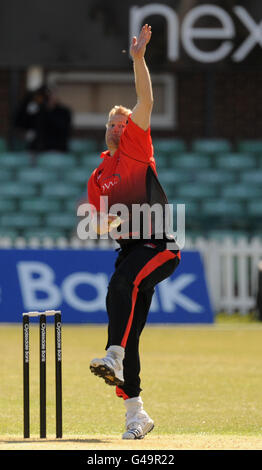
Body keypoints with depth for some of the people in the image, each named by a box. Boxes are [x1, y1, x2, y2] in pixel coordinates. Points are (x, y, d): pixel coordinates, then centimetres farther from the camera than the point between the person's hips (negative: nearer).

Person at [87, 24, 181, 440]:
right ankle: (136, 413, 3)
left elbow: (146, 101, -7)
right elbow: (99, 224, 20)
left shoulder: (136, 147, 6)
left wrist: (138, 57, -16)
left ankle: (115, 359, -46)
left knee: (123, 283, -35)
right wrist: (106, 223, -3)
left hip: (161, 246, -6)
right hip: (131, 249, 6)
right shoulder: (98, 178, 18)